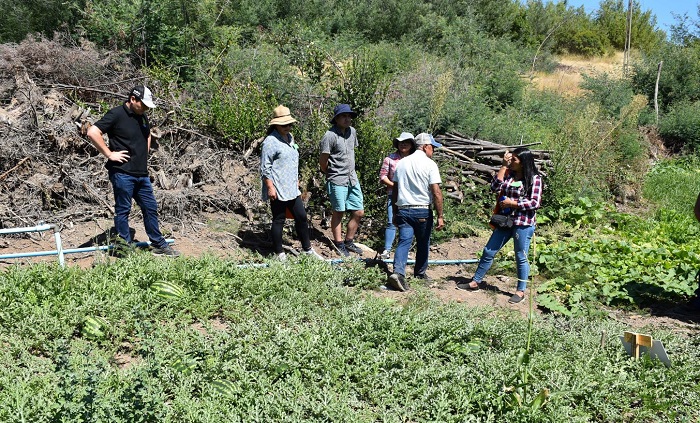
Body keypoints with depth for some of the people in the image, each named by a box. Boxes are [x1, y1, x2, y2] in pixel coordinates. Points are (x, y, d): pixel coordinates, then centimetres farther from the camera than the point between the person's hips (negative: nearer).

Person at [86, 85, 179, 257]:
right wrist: (109, 154, -16)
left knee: (151, 208, 12)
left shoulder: (142, 117, 12)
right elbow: (92, 133, -18)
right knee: (123, 210, 3)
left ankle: (159, 245, 23)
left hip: (141, 173, 8)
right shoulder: (116, 114, -11)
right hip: (122, 173, -8)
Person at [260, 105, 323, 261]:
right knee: (279, 220, 2)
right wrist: (270, 187, -18)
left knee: (301, 217, 12)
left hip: (292, 188, 8)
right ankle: (280, 254, 14)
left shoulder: (290, 137, 12)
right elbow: (265, 168, -15)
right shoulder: (270, 141, -14)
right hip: (278, 190, -8)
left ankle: (307, 249, 25)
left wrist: (297, 179, 25)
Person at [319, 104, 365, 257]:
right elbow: (323, 160, -10)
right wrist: (331, 174, 4)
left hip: (353, 179, 7)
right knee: (338, 213, 4)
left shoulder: (352, 132, 8)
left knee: (358, 212, 9)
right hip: (337, 181, -7)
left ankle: (349, 242, 25)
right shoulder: (330, 135, -14)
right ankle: (339, 244, 18)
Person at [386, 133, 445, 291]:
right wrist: (440, 216, -9)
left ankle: (398, 272, -22)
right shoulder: (430, 164, -7)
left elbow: (394, 190, 12)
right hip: (422, 211, -3)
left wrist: (395, 213, 20)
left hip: (403, 210, 3)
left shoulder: (401, 163, 9)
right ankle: (420, 273, 28)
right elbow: (436, 192, -13)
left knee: (403, 241, -3)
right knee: (423, 243, 14)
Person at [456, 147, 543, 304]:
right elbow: (495, 187, -6)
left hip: (524, 223, -6)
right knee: (488, 251, 10)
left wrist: (512, 203, -15)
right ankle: (476, 282, 23)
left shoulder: (534, 178, -9)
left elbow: (535, 203, -13)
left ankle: (521, 291, 20)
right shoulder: (509, 174, 6)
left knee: (521, 257, 5)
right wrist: (503, 166, -7)